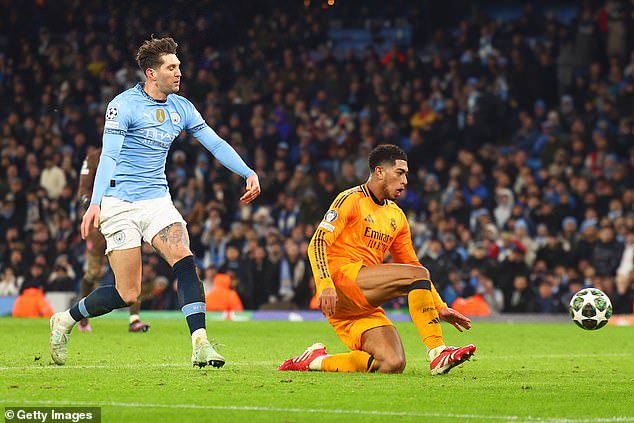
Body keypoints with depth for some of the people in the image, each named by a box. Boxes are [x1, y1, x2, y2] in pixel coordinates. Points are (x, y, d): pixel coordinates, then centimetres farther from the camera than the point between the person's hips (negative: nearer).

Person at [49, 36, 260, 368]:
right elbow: (108, 156, -18)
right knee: (128, 294, -6)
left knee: (184, 260, -21)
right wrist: (95, 203, -30)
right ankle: (65, 321, 18)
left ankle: (201, 346, -26)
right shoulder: (123, 105, -10)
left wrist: (248, 173, 0)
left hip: (157, 200, 5)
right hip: (120, 203, -5)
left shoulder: (181, 108, 8)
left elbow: (215, 144, 13)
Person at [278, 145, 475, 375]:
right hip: (342, 277, -8)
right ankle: (438, 353, -24)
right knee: (418, 275, -22)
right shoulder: (351, 200, -1)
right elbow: (317, 243, -11)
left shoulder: (397, 216, 22)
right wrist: (325, 285, -27)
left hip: (365, 306, 8)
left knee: (393, 364, -14)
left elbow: (411, 264, 29)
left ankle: (316, 360, -1)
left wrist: (440, 308, 21)